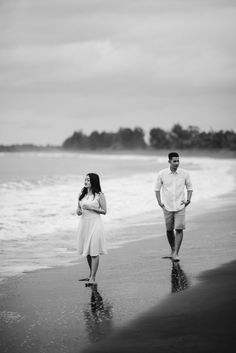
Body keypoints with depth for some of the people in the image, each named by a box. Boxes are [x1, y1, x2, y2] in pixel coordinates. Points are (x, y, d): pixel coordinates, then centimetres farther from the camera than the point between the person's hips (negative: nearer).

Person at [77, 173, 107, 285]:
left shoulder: (99, 195, -5)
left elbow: (104, 211, -4)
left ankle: (92, 278, -8)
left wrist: (91, 208, -15)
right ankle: (91, 274, 26)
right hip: (84, 222, 6)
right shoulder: (82, 194, 10)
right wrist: (78, 211, -5)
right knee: (87, 251, 12)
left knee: (94, 251, -8)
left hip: (95, 223, -6)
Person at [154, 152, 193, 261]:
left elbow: (189, 187, 11)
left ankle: (176, 253, -7)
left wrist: (188, 199, -3)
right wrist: (159, 202, -2)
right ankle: (173, 250, 30)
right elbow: (157, 188, 7)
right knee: (169, 230, 10)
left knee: (179, 229, -10)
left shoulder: (184, 173, -1)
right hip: (167, 206, 1)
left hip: (180, 206, -1)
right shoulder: (162, 174, -3)